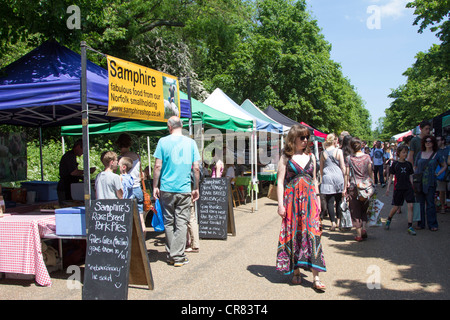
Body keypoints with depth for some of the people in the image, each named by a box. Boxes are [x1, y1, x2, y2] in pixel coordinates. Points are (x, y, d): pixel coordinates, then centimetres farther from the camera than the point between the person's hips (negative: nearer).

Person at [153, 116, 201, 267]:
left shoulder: (163, 141, -1)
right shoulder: (191, 142, 4)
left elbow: (158, 166, -4)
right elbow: (196, 168, 3)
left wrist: (155, 186, 5)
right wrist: (196, 188, 11)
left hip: (167, 188, 0)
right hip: (185, 189, 1)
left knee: (169, 222, 11)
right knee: (181, 223, 5)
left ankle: (171, 255, 18)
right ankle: (178, 257, 6)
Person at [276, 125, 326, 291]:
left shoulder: (311, 156, 13)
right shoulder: (286, 157, 1)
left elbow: (314, 180, 17)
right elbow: (280, 182, -3)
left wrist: (317, 199, 13)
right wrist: (281, 203, -10)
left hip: (309, 199, 3)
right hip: (292, 199, -2)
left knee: (312, 233, -5)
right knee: (293, 234, 3)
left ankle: (316, 278, -3)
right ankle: (296, 272, 19)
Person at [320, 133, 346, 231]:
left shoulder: (323, 153, 4)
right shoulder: (339, 151, -2)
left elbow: (321, 168, 9)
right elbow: (343, 167, -2)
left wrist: (322, 178, 21)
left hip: (327, 178, 0)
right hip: (338, 176, 0)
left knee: (330, 201, 1)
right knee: (339, 200, 14)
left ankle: (333, 222, -5)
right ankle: (338, 220, 23)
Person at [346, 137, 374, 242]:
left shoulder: (349, 159, -6)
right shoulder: (367, 157, -1)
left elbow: (347, 174, -6)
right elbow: (371, 173, 1)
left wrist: (345, 187, 0)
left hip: (353, 187, -2)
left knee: (355, 211, 6)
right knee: (364, 209, 19)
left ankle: (359, 234, 6)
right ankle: (364, 228, 4)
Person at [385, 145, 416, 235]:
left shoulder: (408, 164, 8)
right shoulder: (395, 164, 0)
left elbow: (410, 177, 13)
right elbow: (391, 177, 3)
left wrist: (412, 186, 8)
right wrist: (388, 187, -3)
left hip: (408, 188, 2)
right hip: (398, 188, -2)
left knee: (410, 206, -10)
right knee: (396, 207, 4)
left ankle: (410, 227, -5)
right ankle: (389, 220, 32)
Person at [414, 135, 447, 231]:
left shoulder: (437, 155, 4)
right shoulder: (420, 154, 10)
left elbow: (444, 166, 15)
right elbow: (415, 167, 15)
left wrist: (438, 173, 2)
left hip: (430, 182, -2)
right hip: (419, 182, 2)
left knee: (430, 204, -2)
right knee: (420, 203, 5)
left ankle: (432, 225, 6)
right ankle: (421, 224, 13)